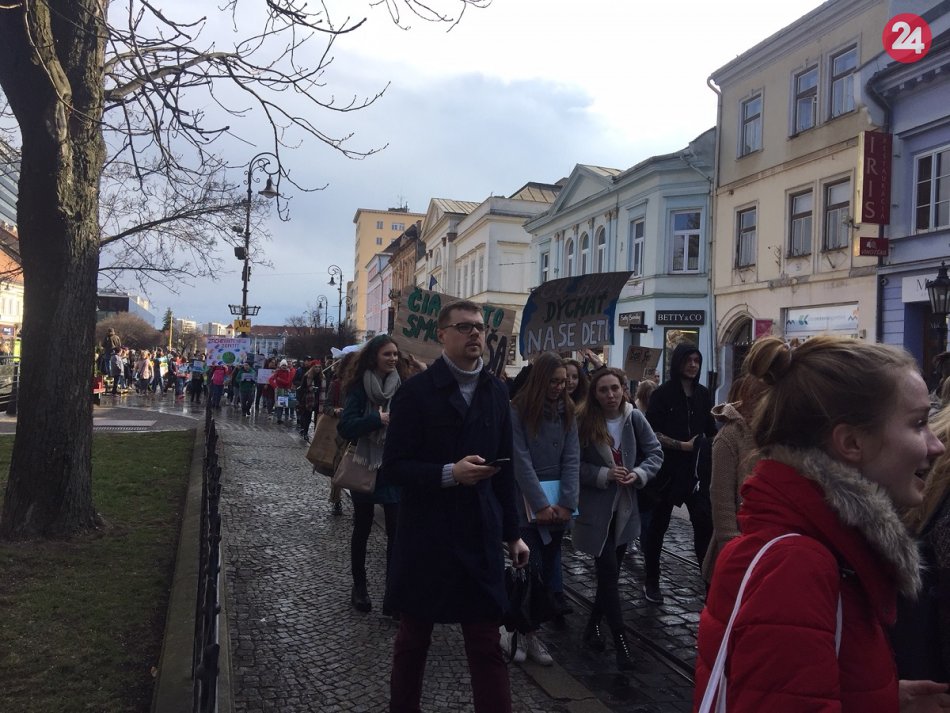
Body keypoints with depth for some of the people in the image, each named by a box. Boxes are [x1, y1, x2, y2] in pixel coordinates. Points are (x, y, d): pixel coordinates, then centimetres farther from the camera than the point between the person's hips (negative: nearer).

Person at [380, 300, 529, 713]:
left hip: (480, 536, 3)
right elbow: (393, 468, -10)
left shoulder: (496, 392, 7)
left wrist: (512, 533, 12)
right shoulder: (416, 391, -7)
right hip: (425, 536, -3)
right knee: (414, 637, 14)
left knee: (487, 644, 5)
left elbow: (504, 470, 12)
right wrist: (449, 473, -24)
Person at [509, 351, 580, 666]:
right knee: (531, 567, -6)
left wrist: (566, 503, -9)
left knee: (549, 564, 6)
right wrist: (540, 504, -15)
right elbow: (521, 461, -11)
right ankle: (527, 633, 4)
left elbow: (572, 459, 1)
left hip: (558, 501, 5)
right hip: (527, 500, -4)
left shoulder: (567, 411, 7)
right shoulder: (517, 411, -7)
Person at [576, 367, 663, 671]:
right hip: (595, 509, -3)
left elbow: (655, 453, 0)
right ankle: (620, 640, 5)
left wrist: (638, 474, -17)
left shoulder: (634, 418, -6)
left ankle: (594, 624, 34)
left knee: (610, 573, 14)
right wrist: (606, 474, -20)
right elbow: (575, 465, -9)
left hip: (625, 508, 3)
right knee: (609, 572, -5)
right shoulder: (584, 422, -12)